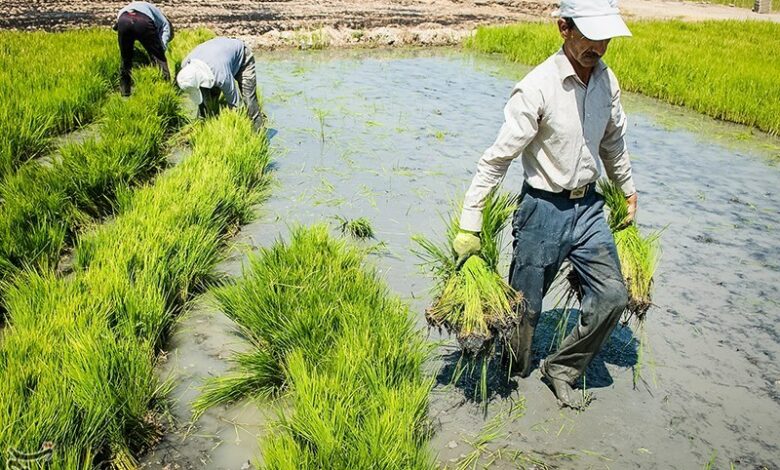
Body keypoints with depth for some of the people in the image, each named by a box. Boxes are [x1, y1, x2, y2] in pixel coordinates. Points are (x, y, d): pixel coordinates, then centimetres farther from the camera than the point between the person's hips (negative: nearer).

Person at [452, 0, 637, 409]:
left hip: (588, 205, 6)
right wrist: (469, 226, -19)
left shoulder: (607, 80, 2)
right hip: (543, 209, -6)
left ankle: (561, 367, 21)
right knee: (525, 306, 7)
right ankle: (514, 377, 33)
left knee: (613, 295, 0)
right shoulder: (537, 87, -19)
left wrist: (628, 192, 27)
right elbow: (498, 158, -19)